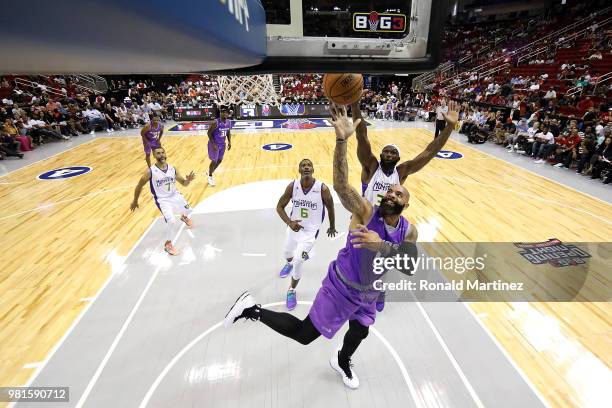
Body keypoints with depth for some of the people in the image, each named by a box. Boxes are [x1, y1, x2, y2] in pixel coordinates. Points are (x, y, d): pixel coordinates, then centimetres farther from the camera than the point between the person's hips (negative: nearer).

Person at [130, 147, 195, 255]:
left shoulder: (172, 169, -7)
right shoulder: (150, 172, -18)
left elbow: (184, 183, 1)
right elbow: (139, 186, -5)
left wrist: (188, 180, -22)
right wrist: (135, 201, 5)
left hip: (175, 195, 5)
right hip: (162, 200, -5)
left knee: (188, 211, 21)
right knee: (171, 221, -22)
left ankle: (184, 217, 62)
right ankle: (168, 244, 3)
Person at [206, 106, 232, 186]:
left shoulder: (229, 122, -3)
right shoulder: (216, 122, -23)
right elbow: (209, 133, -17)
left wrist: (229, 142, 2)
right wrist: (213, 144, -22)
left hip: (222, 144, 7)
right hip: (214, 144, -7)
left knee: (219, 160, 15)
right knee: (214, 161, -1)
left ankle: (210, 173, 37)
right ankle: (210, 176, 22)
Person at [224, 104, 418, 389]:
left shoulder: (409, 231, -6)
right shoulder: (365, 212, -24)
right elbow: (340, 185, -42)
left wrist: (382, 246, -36)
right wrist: (341, 140, -54)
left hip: (368, 292, 7)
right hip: (341, 287, -6)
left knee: (360, 333, 30)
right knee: (303, 334, 0)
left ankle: (342, 361, 64)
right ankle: (252, 309, 12)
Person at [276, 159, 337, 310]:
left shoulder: (323, 189, -22)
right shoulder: (292, 186, -16)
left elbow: (330, 208, -4)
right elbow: (279, 207, -7)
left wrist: (332, 227, 9)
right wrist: (289, 222, -23)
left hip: (310, 231, -3)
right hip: (294, 226, 4)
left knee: (298, 262, -12)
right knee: (288, 255, 25)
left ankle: (292, 291, 17)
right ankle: (290, 263, 65)